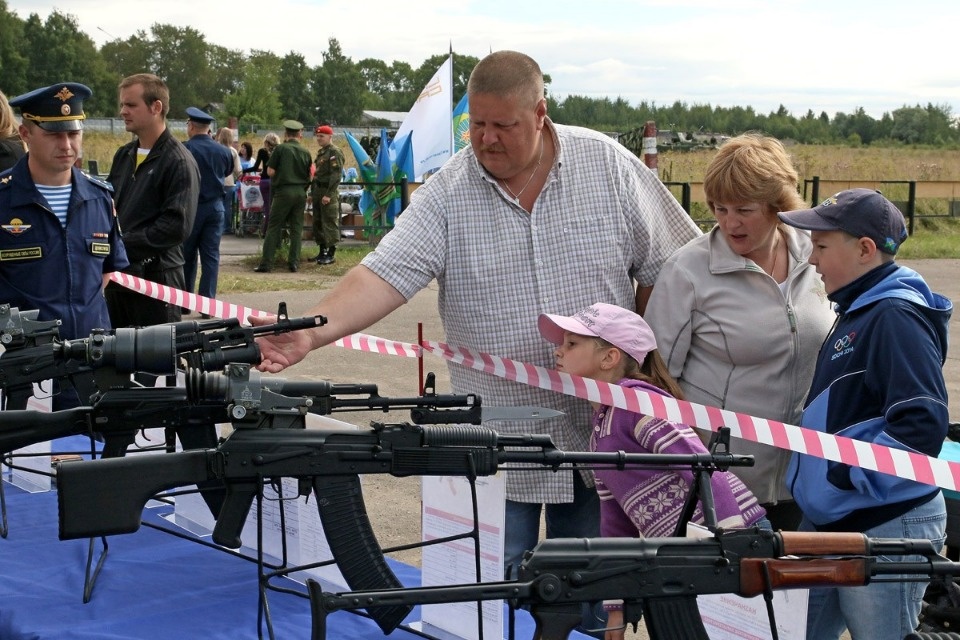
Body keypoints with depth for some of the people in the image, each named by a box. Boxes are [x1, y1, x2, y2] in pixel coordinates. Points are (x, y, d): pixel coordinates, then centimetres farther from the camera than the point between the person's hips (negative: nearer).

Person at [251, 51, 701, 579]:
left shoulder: (607, 164, -1)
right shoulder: (448, 192, -5)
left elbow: (663, 267, 5)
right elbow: (385, 274, -15)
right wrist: (311, 331, -30)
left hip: (601, 425, 1)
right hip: (498, 437, -1)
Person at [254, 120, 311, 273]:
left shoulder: (280, 149, -7)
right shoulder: (305, 152, 5)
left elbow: (270, 172, -7)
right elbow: (309, 176, 8)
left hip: (283, 191, -3)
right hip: (300, 192, 4)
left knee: (273, 227, 0)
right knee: (297, 228, 10)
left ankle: (266, 263, -4)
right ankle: (294, 262, 7)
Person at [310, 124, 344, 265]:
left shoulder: (335, 152, -11)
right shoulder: (320, 152, 18)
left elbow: (336, 175, -19)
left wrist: (328, 195, -22)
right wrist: (312, 193, 20)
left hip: (329, 194, -10)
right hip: (318, 191, 10)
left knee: (330, 223, -7)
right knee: (318, 223, 12)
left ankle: (330, 254, -5)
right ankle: (322, 252, 20)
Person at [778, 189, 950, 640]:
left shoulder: (896, 316, -17)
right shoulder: (857, 312, 13)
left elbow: (922, 426, -26)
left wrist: (844, 474, -20)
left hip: (884, 529, -9)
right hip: (828, 522, 9)